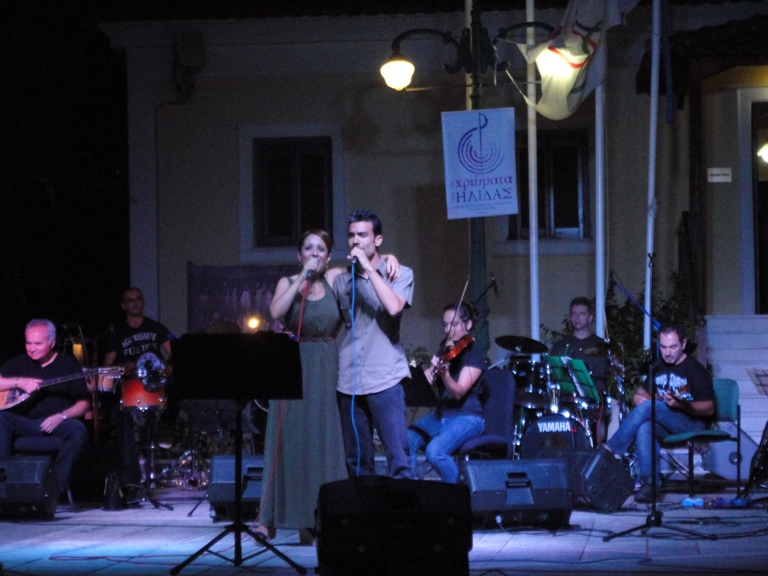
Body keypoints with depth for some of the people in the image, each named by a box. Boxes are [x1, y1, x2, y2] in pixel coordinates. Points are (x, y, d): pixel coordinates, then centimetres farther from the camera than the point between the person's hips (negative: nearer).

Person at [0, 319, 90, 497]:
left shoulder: (69, 364, 8)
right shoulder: (19, 363, 16)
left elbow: (83, 403, 2)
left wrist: (61, 416, -16)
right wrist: (19, 382, -10)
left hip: (57, 423, -1)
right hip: (24, 424, 2)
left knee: (77, 429, -34)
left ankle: (55, 487, -29)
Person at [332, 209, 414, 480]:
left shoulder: (400, 274, 4)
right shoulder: (342, 280, 14)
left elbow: (394, 307, -16)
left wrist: (368, 268, -13)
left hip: (384, 379, -4)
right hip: (348, 381, 4)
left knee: (398, 459, -11)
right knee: (357, 461, 7)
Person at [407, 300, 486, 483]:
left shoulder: (473, 355, -9)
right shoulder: (446, 351, 13)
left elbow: (458, 392, -22)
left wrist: (444, 372, -41)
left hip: (467, 418, -7)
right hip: (440, 415, 7)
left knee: (434, 452, -32)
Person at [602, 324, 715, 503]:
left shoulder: (695, 371, -5)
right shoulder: (659, 368, 16)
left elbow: (709, 408, -13)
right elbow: (642, 392, 28)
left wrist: (680, 404, -29)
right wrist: (640, 395, 2)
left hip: (692, 423, -5)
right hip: (665, 427, 5)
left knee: (648, 407, -29)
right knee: (643, 426, -32)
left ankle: (609, 449, -25)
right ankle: (649, 483, -37)